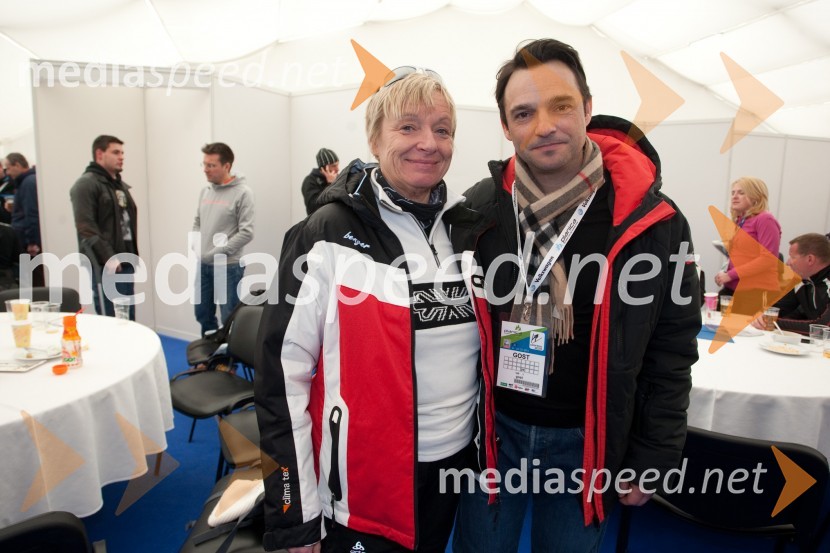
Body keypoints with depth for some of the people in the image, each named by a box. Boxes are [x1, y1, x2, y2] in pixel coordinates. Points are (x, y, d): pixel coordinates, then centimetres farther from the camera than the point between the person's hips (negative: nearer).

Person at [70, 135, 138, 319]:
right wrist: (108, 257, -21)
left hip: (126, 262, 8)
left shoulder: (120, 185, 21)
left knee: (128, 319, 10)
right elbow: (86, 228, -15)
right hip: (105, 264, -8)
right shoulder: (86, 184, -6)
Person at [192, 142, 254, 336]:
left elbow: (246, 233, -16)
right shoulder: (205, 191, 9)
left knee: (230, 319, 3)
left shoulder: (242, 193, -11)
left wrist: (217, 253, -15)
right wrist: (196, 248, 4)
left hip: (228, 266, -7)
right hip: (202, 265, 7)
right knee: (203, 314, 18)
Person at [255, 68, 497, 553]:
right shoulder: (328, 237, -15)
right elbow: (283, 373, -14)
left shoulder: (466, 227, 1)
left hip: (456, 461, 6)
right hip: (362, 479, -5)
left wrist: (489, 446, 14)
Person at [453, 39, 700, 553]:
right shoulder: (479, 210, -9)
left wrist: (652, 460, -2)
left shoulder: (654, 223, -12)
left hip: (587, 442, -1)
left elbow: (671, 354, -5)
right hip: (493, 429, 1)